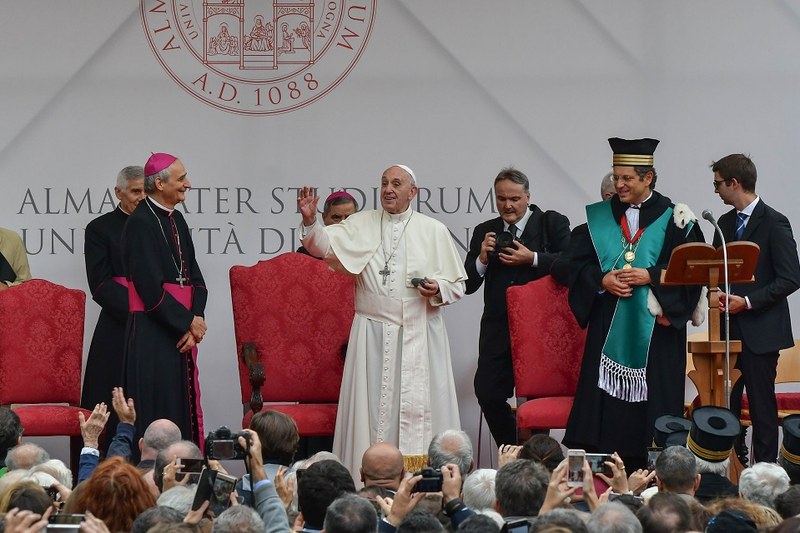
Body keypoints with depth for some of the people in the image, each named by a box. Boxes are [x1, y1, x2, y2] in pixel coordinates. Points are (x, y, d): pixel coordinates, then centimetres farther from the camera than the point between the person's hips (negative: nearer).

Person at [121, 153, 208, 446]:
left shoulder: (176, 220, 13)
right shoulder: (141, 223, -13)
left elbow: (195, 277, 11)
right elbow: (151, 288, -17)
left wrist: (196, 318, -6)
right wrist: (188, 321, -12)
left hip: (181, 332, 8)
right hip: (153, 332, -8)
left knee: (184, 409, 7)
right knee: (158, 410, -6)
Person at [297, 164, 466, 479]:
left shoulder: (434, 231, 7)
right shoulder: (361, 224, 8)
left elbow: (457, 285, 10)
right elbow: (326, 245, -8)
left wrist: (438, 290, -11)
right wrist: (310, 222, -26)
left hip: (419, 333, 0)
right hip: (372, 334, 0)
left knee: (419, 406, 0)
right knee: (373, 408, -1)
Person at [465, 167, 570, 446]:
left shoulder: (553, 223, 3)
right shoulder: (485, 232, 13)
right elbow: (468, 284, 11)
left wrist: (533, 259, -16)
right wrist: (482, 258, -7)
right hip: (498, 327, 4)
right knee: (488, 394, -3)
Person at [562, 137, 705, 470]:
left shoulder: (673, 219, 1)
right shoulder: (598, 218, 10)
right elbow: (578, 263, 9)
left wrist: (650, 277, -14)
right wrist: (602, 280, -9)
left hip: (654, 328, -3)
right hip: (609, 327, 3)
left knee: (652, 399, -3)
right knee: (604, 404, -2)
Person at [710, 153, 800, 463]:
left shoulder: (774, 223, -9)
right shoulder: (725, 223, 13)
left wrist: (747, 301, -16)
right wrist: (717, 292, -1)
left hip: (760, 330, -7)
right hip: (729, 328, 7)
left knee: (762, 407, -3)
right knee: (725, 404, 5)